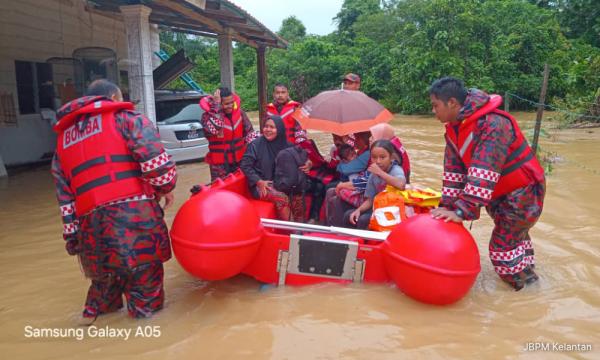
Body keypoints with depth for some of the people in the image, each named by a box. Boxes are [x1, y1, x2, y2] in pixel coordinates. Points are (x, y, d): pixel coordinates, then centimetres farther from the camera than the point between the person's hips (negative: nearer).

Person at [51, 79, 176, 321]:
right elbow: (155, 159, -9)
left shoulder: (63, 138, 26)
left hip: (90, 224, 6)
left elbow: (65, 196, 21)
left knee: (107, 271, 26)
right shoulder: (124, 117, 7)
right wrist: (165, 187, 7)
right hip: (133, 213, -6)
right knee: (144, 270, 7)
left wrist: (72, 235, 22)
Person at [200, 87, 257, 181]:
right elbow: (214, 129, -34)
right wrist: (216, 104, -28)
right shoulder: (207, 116, -12)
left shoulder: (239, 111, 0)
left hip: (240, 160, 4)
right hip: (220, 163, -4)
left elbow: (249, 131, 7)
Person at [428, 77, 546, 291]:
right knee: (513, 238, 22)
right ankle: (527, 276, 42)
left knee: (503, 247, -6)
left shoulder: (493, 125, -31)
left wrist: (463, 211, -40)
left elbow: (484, 174, -38)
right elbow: (453, 169, -4)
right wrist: (447, 206, -12)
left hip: (523, 192, -8)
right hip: (498, 193, 9)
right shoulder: (453, 128, -2)